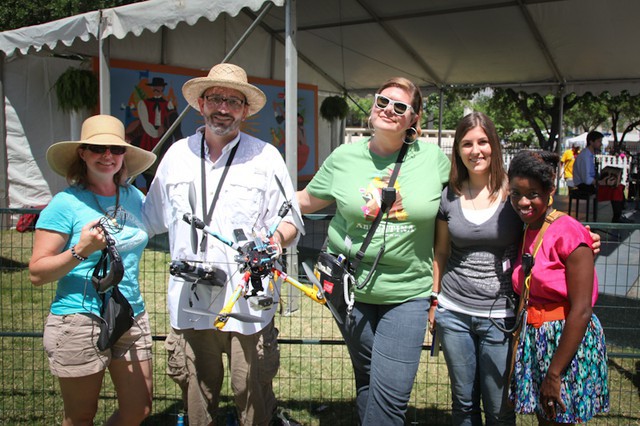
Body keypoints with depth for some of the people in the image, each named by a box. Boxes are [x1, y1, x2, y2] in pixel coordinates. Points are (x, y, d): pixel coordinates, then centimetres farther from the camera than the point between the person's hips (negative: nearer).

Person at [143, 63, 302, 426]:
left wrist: (275, 238, -19)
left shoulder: (266, 157, 3)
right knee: (199, 393, 13)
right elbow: (154, 218, 23)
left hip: (248, 300, -2)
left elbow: (290, 222, 2)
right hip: (191, 299, 3)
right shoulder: (177, 155, 12)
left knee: (253, 394, 2)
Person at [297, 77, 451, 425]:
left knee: (392, 390, -7)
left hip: (409, 293, -1)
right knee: (367, 379, 16)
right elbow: (304, 201, 11)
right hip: (352, 289, 2)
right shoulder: (344, 157, 0)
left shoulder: (433, 157, -2)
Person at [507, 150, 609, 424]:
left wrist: (554, 374, -17)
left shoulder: (568, 232, -15)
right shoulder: (526, 232, 6)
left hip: (568, 339, -6)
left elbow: (581, 310, -18)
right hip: (534, 340, 6)